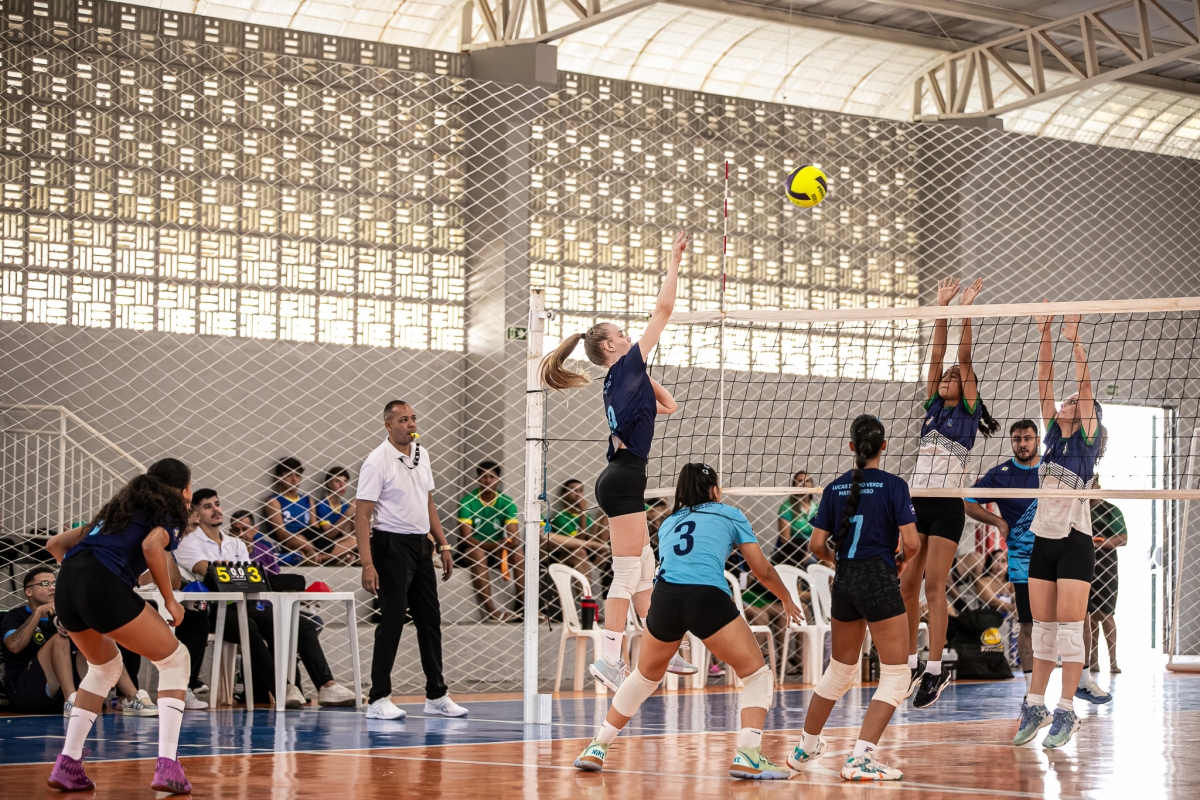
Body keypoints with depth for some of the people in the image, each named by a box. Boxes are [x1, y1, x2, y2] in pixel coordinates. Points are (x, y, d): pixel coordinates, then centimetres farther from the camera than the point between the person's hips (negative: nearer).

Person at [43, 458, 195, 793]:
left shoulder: (120, 508, 33)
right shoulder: (168, 512, 12)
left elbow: (55, 544, 29)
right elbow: (152, 546, -10)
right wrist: (170, 601, -2)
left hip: (66, 589, 7)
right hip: (106, 588, -7)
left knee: (105, 666, 31)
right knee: (175, 661, 10)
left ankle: (68, 764, 21)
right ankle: (167, 766, -3)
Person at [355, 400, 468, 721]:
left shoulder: (422, 455, 11)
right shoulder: (377, 462, -12)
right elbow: (362, 515, -16)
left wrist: (443, 545, 14)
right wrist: (367, 564, -23)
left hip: (422, 545, 7)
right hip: (391, 546, -7)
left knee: (430, 619, 10)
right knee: (392, 620, -7)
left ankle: (436, 695, 19)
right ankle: (379, 700, 0)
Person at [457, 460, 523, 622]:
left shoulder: (506, 503, -4)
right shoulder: (467, 502, -11)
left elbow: (514, 536, -11)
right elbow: (466, 537, -17)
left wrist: (509, 542, -36)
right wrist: (492, 545, -30)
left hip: (498, 548, 3)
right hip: (473, 549, -3)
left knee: (517, 552, -26)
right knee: (478, 553, -35)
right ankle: (490, 609, -43)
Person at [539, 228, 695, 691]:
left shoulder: (618, 381, 17)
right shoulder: (627, 367, -6)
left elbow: (667, 407, 29)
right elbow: (663, 309, -6)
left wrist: (650, 380, 19)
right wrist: (674, 261, 1)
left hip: (621, 477, 10)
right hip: (623, 482, -9)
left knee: (645, 570, 14)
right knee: (628, 575, -8)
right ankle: (609, 659, -7)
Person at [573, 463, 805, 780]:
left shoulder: (669, 523, 29)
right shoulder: (729, 515, 19)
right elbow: (763, 570, 20)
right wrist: (787, 599, 37)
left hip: (664, 596, 4)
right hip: (707, 598, -4)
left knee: (644, 677, 28)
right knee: (757, 674, 9)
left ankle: (596, 748, 32)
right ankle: (747, 756, -7)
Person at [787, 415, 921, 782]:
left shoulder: (835, 488, 6)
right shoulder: (893, 485, -7)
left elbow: (818, 545, 3)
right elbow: (912, 542, -13)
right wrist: (903, 560, 9)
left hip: (843, 584, 6)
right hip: (879, 580, -6)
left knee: (840, 670, 23)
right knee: (895, 676, 2)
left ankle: (805, 749, 33)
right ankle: (860, 759, -10)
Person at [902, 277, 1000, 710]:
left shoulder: (968, 411, 3)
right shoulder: (934, 407, 15)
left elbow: (964, 360, -5)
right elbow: (938, 356, 10)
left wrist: (966, 311, -9)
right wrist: (942, 307, 7)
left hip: (947, 506, -6)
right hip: (917, 501, 6)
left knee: (934, 585, -10)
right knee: (907, 585, 3)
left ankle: (935, 670, -10)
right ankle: (911, 663, 11)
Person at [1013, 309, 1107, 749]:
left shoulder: (1087, 437, 0)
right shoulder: (1054, 432, 13)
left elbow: (1085, 387, -11)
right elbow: (1045, 385, 6)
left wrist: (1075, 342, -18)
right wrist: (1044, 336, -1)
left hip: (1075, 543, -5)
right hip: (1042, 540, 6)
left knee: (1069, 627, -6)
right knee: (1043, 626, 8)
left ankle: (1066, 711, -3)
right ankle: (1035, 706, 13)